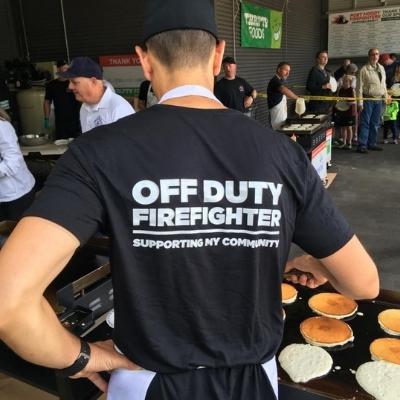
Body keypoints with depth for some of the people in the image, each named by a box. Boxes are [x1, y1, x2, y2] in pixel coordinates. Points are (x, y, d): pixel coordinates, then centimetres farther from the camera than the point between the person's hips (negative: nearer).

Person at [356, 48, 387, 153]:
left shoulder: (381, 68, 14)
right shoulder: (364, 69, -7)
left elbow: (384, 84, 20)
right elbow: (360, 86, -10)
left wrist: (386, 96, 14)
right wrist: (360, 102, -14)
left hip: (379, 100, 6)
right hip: (368, 100, -6)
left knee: (375, 123, 10)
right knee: (365, 123, -6)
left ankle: (372, 143, 19)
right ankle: (362, 145, -3)